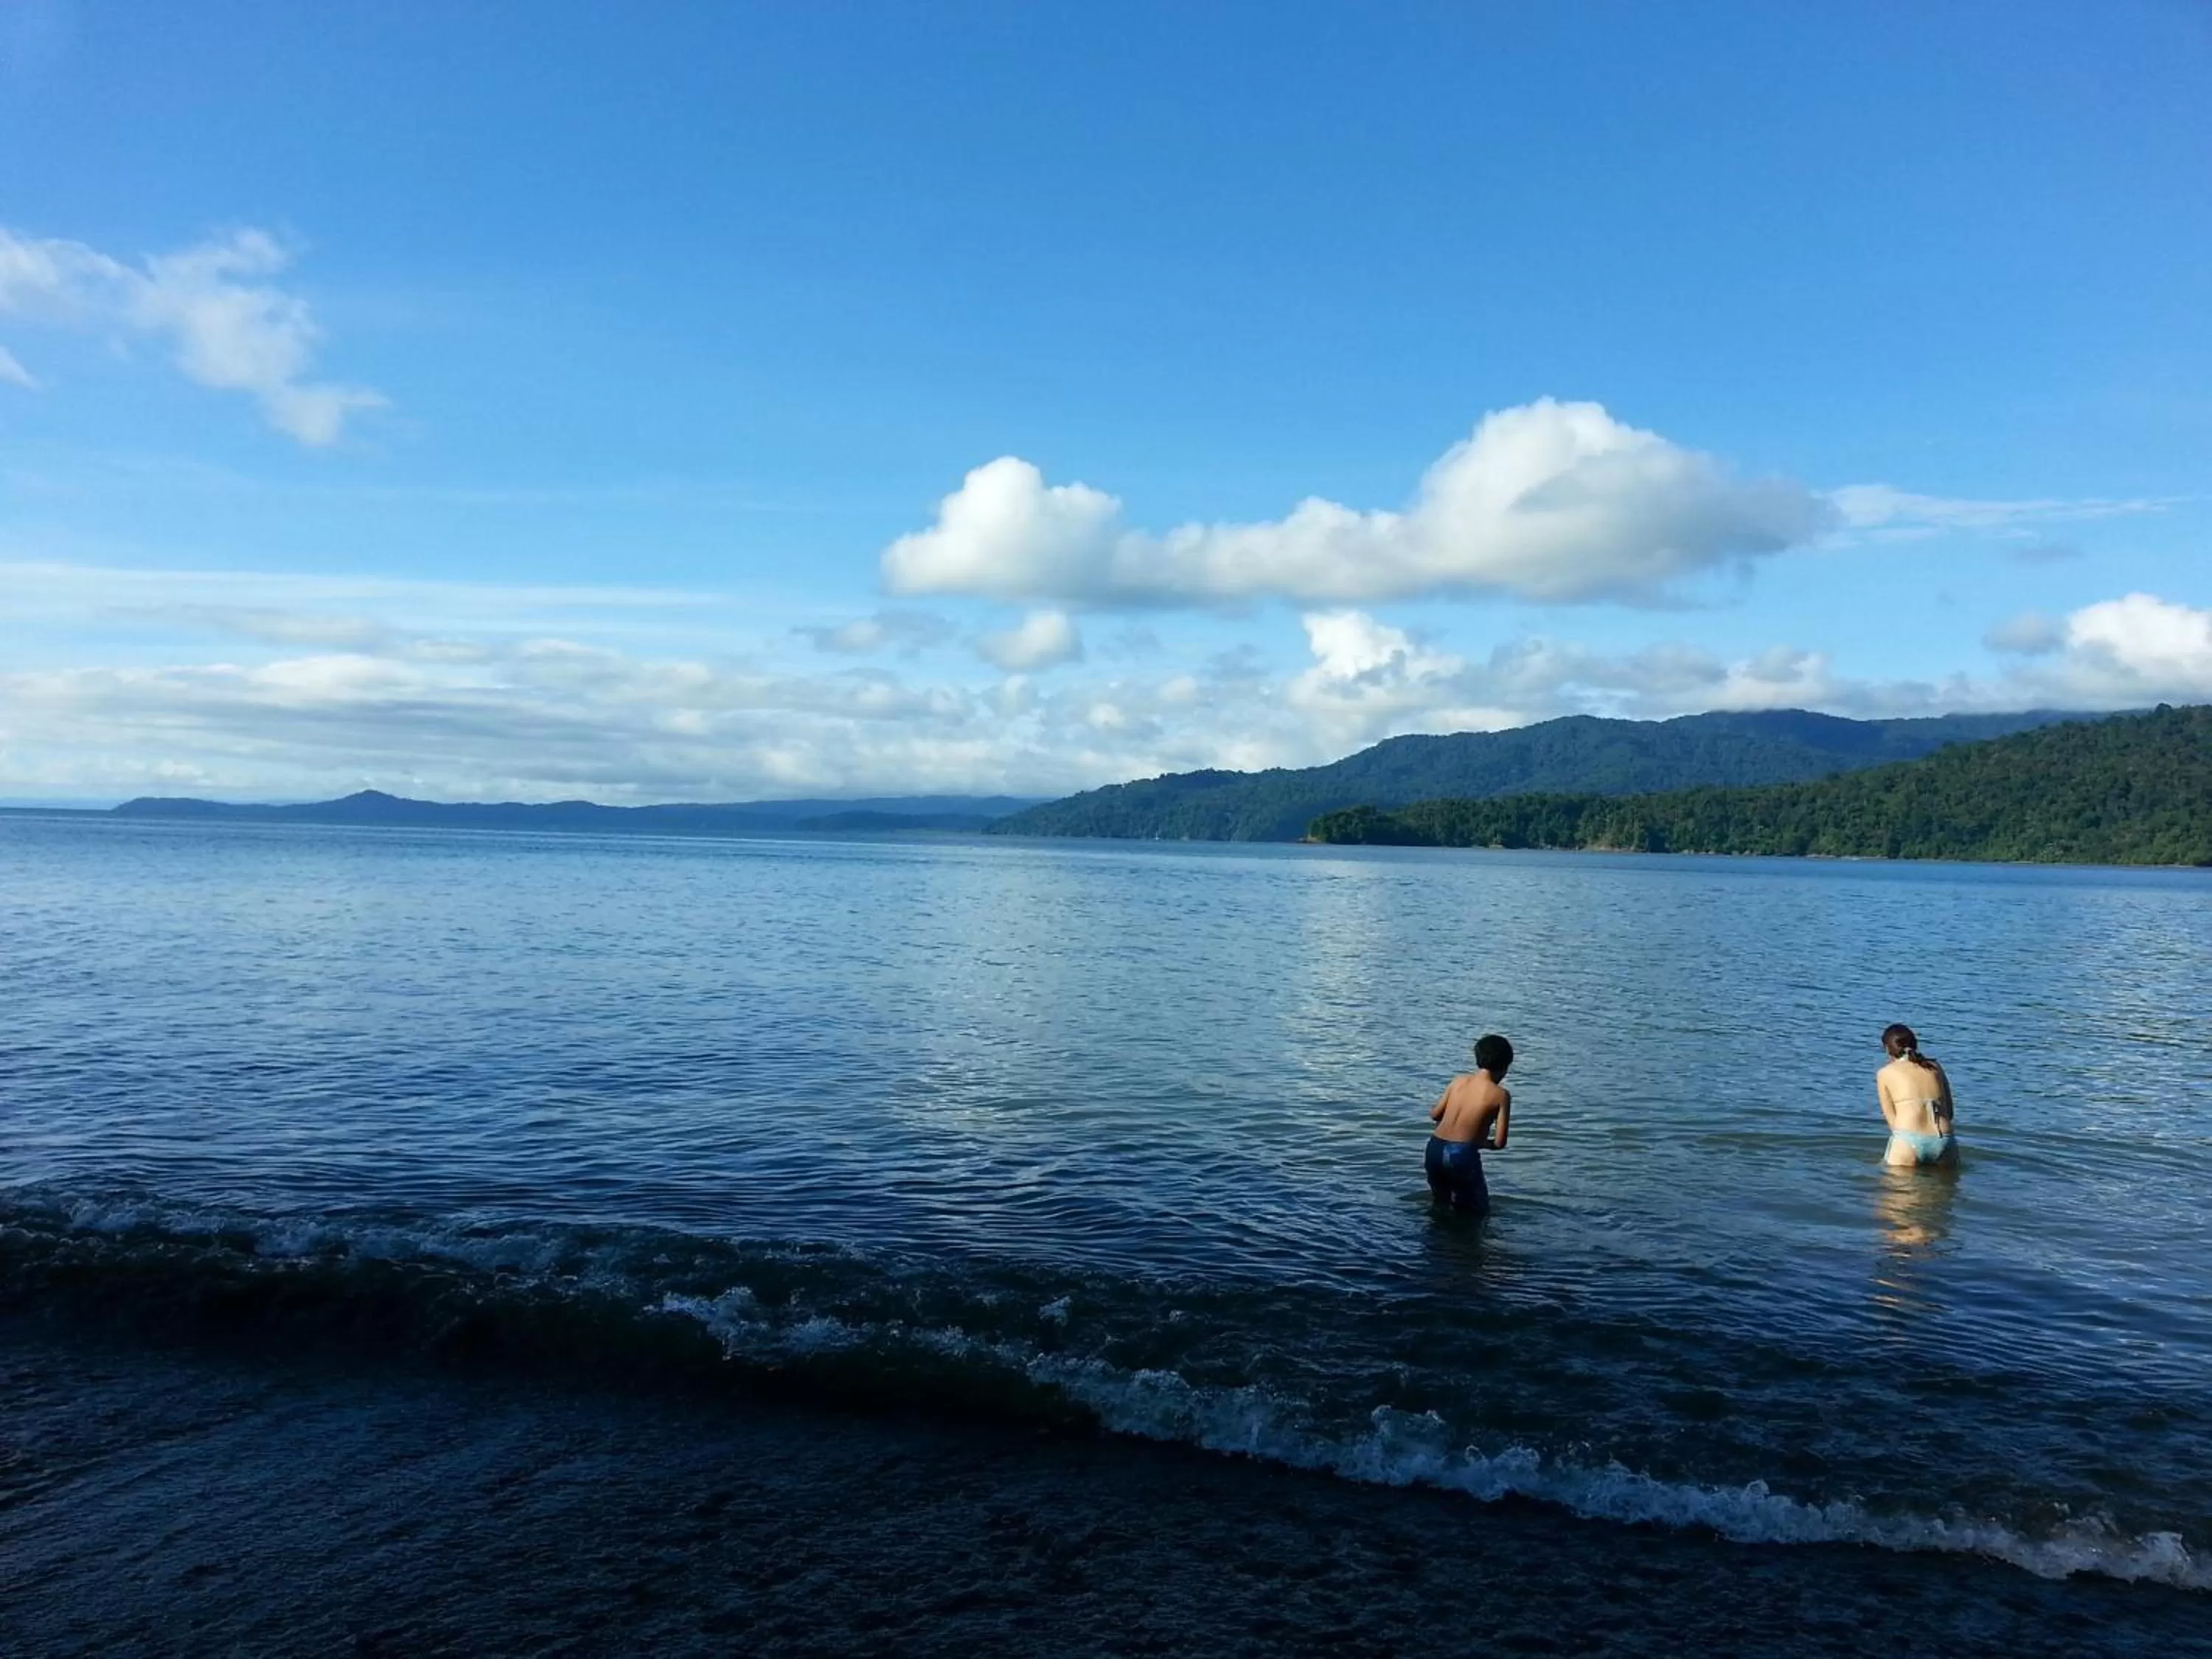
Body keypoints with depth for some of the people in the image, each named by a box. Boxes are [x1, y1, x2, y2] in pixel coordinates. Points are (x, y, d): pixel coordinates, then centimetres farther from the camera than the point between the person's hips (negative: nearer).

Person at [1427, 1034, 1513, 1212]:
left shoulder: (1458, 1081, 9)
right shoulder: (1501, 1095, -3)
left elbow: (1434, 1115, 17)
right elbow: (1499, 1143, -4)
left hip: (1435, 1149, 5)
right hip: (1463, 1155, -5)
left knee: (1441, 1203, 27)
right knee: (1478, 1209, 15)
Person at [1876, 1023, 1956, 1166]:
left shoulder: (1885, 1073, 12)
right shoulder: (1935, 1067, 21)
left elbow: (1892, 1120, 9)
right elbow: (1949, 1113, 21)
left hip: (1908, 1140, -3)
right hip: (1943, 1142, 3)